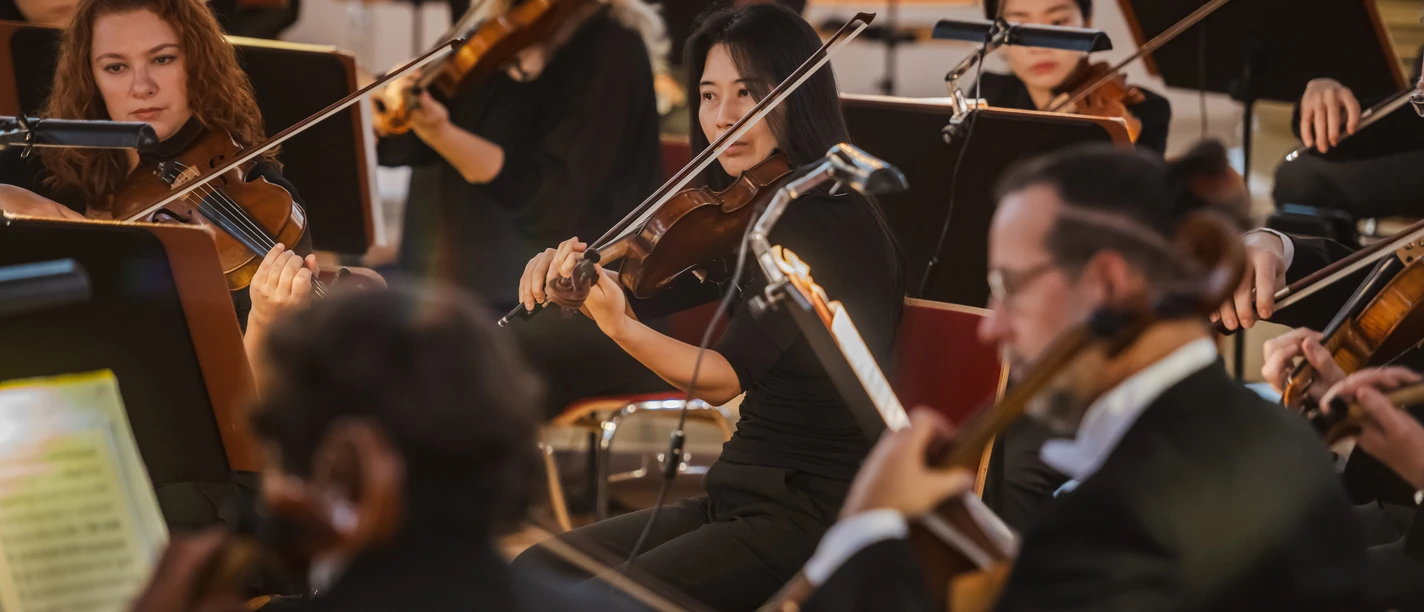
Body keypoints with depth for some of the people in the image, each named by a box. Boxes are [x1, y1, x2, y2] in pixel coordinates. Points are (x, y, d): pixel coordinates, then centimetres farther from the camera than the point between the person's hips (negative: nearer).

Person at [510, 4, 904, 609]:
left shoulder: (827, 225, -16)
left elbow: (724, 378, -22)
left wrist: (618, 326, -38)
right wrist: (567, 270, -10)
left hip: (812, 523, -9)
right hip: (734, 500, 9)